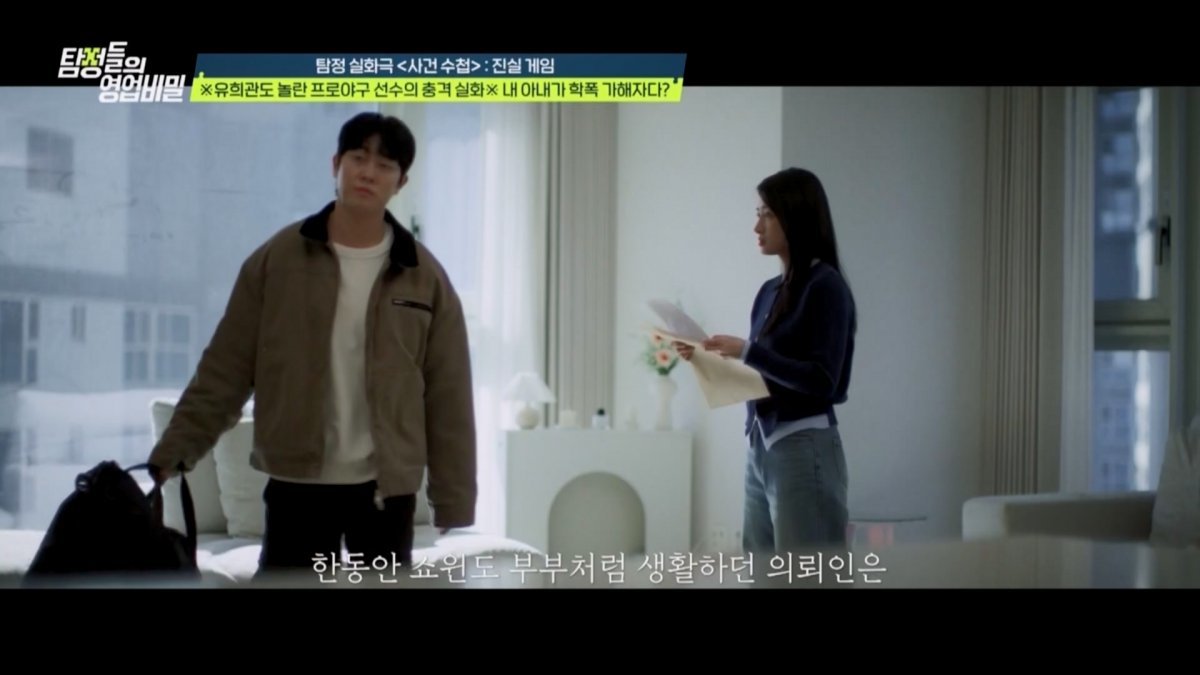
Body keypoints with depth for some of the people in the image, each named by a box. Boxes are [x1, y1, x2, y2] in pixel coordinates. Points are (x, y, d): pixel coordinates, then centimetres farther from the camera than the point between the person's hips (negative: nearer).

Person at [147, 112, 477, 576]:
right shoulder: (276, 259, -2)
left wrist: (453, 499, -2)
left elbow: (448, 396, 0)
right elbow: (224, 371, -1)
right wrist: (173, 451, -9)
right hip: (298, 481, -1)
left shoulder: (425, 277, -1)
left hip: (386, 485, 1)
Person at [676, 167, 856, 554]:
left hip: (805, 451, -8)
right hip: (760, 447, 8)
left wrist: (747, 351, -18)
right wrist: (708, 358, 5)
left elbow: (822, 381, -15)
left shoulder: (825, 285, -8)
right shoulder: (770, 291, 13)